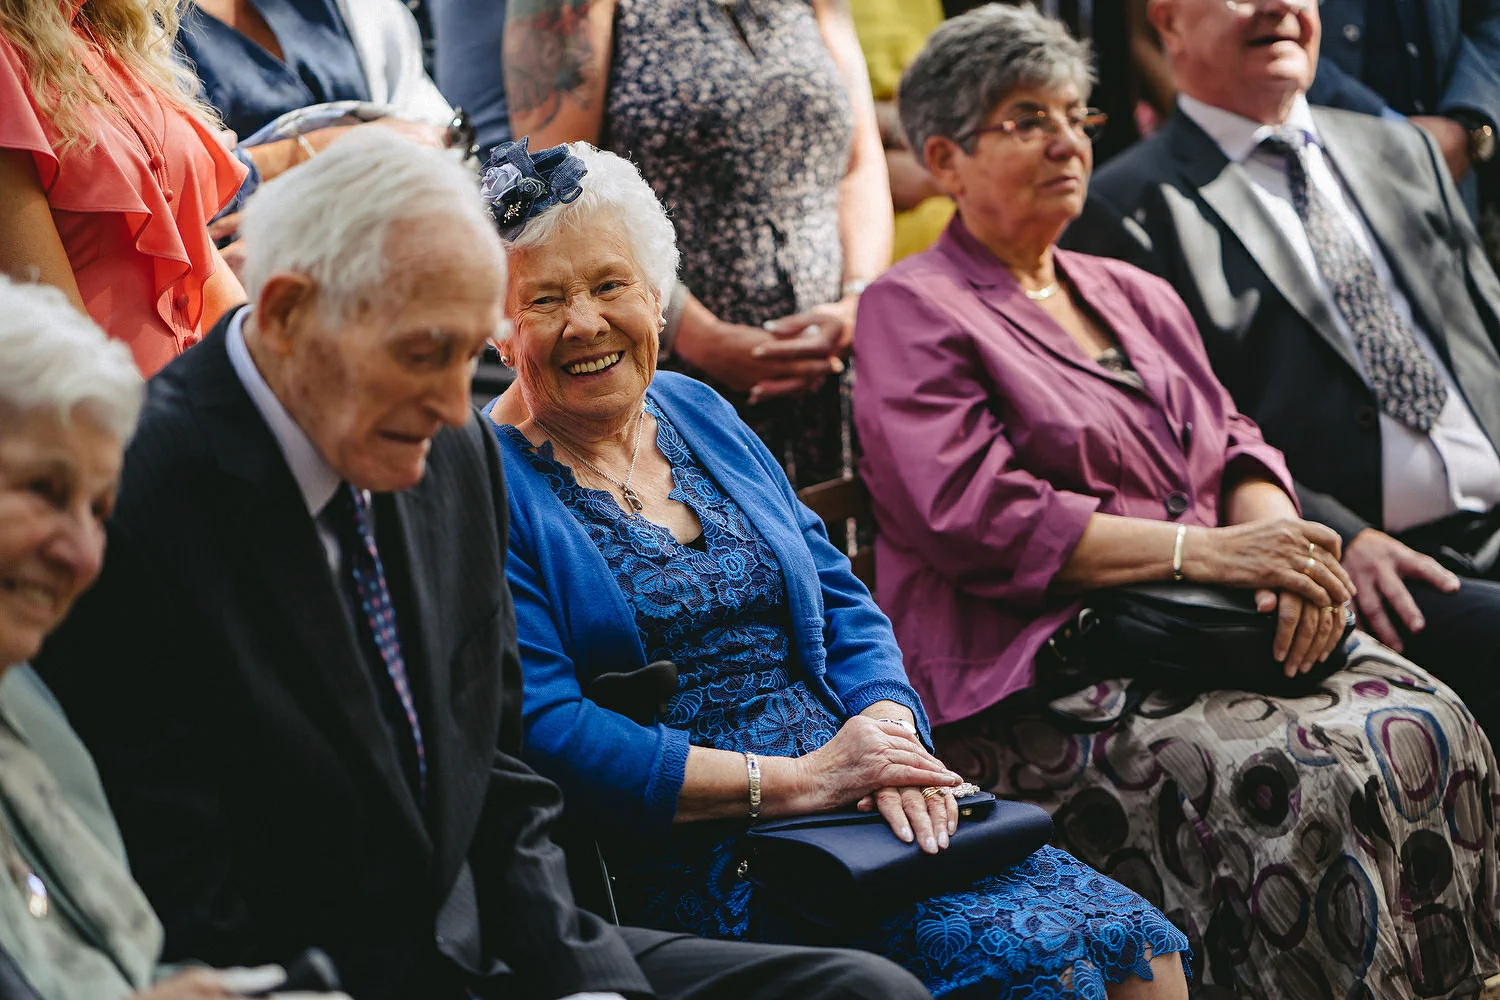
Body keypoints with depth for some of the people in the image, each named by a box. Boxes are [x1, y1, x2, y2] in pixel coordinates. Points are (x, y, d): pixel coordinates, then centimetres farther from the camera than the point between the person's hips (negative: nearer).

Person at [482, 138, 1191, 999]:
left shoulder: (700, 414, 17)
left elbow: (845, 610, 16)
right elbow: (547, 735, -14)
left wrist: (892, 738, -6)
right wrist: (797, 781, -17)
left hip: (852, 804, 7)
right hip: (705, 857, -6)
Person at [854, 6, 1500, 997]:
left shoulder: (1136, 296, 25)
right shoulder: (913, 311, 2)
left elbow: (1232, 443, 19)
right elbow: (971, 517, -11)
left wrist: (1280, 544, -7)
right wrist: (1202, 550, -16)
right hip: (1039, 680, -7)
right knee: (1305, 776, -30)